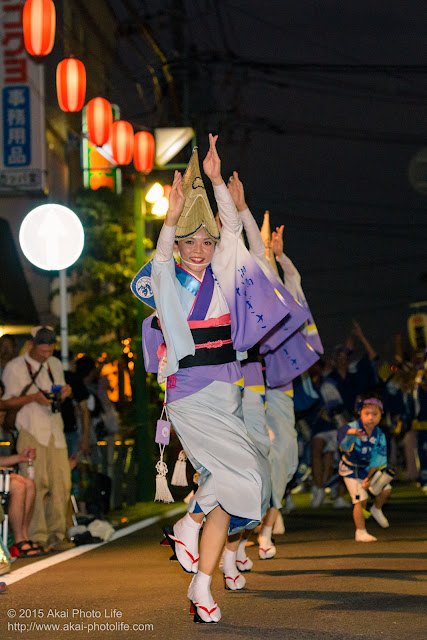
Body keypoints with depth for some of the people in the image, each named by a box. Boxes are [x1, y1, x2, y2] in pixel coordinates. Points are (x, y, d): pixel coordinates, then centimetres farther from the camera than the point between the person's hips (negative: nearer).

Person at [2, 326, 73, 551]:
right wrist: (34, 398, -15)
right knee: (35, 484, -10)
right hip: (30, 432, -5)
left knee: (61, 482, -2)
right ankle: (37, 537, -6)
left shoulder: (55, 365, 17)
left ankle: (56, 534, 7)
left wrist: (63, 393, 1)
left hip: (55, 431, 5)